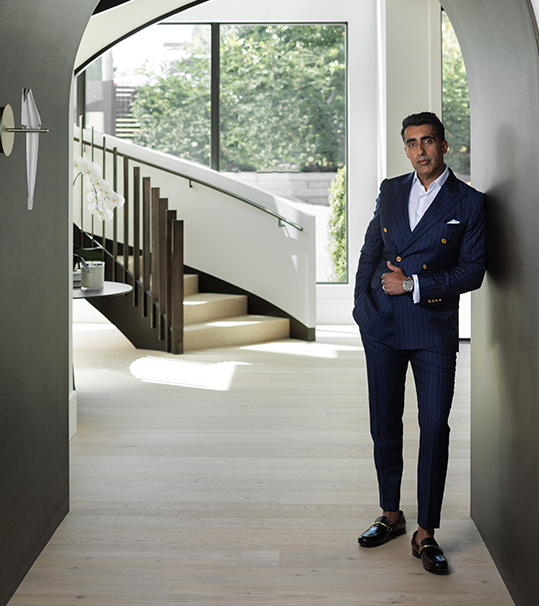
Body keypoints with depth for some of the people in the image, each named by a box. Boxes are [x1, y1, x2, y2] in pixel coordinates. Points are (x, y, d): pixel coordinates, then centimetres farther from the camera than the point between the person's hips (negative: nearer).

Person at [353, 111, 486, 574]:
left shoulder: (468, 203, -2)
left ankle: (426, 535, 5)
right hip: (382, 327, 4)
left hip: (434, 329, -3)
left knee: (435, 429, -5)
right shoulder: (390, 191, 9)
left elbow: (472, 272, -6)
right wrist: (363, 307, 9)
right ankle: (391, 516, 26)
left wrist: (413, 285, -12)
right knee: (385, 426, 10)